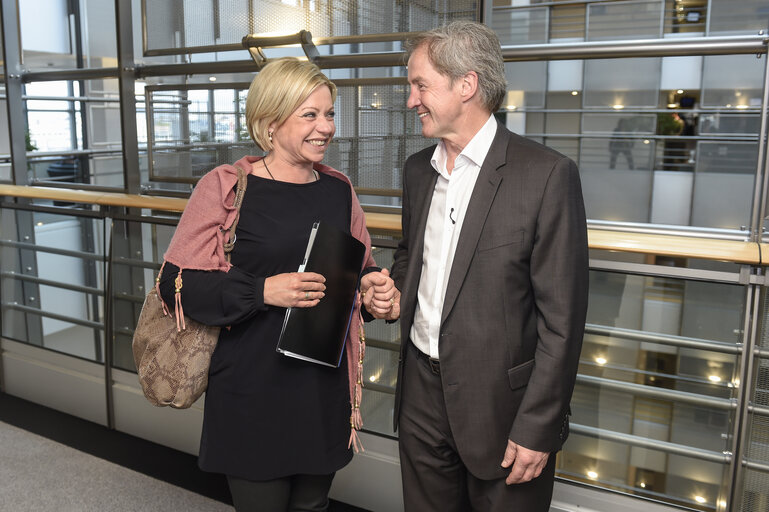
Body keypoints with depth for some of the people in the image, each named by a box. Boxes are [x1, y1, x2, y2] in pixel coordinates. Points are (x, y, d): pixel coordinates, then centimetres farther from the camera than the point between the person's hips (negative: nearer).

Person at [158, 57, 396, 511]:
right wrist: (262, 291, -21)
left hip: (326, 386, 5)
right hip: (253, 390, -4)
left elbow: (360, 270, 17)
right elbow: (177, 283, -9)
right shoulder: (225, 187, -9)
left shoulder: (339, 189, 5)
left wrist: (373, 288, -5)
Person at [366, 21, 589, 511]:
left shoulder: (547, 174, -16)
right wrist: (398, 292, 0)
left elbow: (562, 318, -15)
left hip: (498, 399, -5)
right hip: (422, 393, 6)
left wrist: (538, 429, -14)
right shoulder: (418, 169, 6)